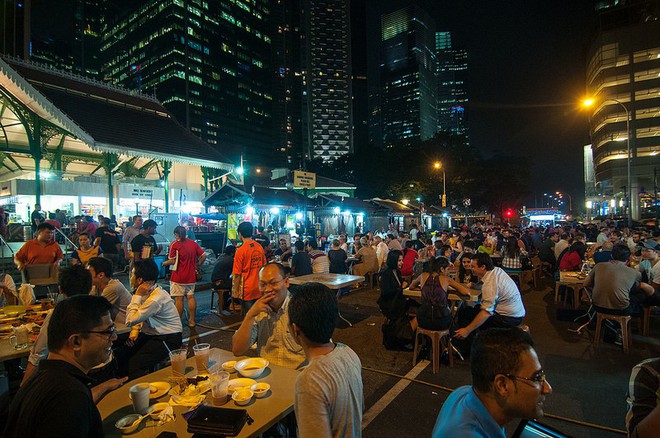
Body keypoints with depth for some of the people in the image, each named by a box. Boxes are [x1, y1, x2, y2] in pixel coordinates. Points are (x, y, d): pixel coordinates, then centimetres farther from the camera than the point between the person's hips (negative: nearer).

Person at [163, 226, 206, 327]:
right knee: (190, 297, 12)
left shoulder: (174, 244, -11)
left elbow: (172, 261, -14)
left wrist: (164, 263, 5)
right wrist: (197, 266, 13)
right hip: (191, 276, 5)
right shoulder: (193, 243, 4)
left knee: (178, 299, 3)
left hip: (178, 277, -5)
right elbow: (203, 256, 2)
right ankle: (192, 320, 18)